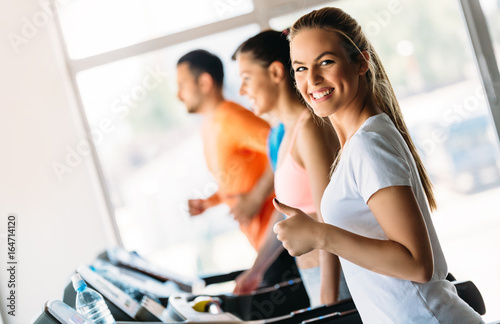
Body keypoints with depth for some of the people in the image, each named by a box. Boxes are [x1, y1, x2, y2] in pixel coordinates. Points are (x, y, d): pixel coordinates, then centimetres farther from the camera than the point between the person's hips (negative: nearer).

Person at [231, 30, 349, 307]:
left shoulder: (309, 127, -17)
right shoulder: (290, 132, 11)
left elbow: (328, 220, -20)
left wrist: (329, 299, -19)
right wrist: (256, 270, 26)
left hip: (334, 276, -9)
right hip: (314, 274, 9)